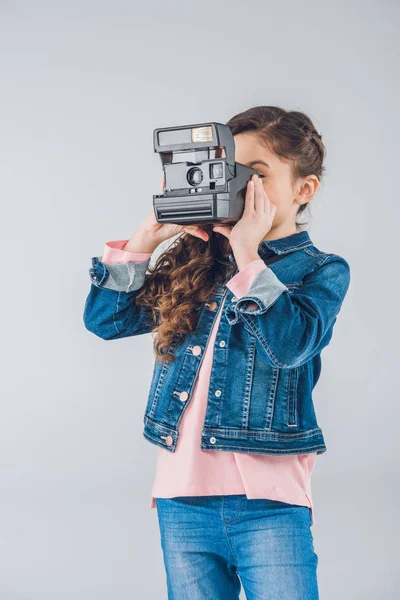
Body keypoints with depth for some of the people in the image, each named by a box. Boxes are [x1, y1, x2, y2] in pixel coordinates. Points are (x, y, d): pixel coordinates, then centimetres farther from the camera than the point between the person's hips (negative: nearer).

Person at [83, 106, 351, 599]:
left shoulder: (321, 271, 0)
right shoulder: (196, 261, 9)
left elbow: (290, 344, -19)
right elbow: (104, 318, 6)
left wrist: (248, 255, -16)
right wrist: (150, 233, 0)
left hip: (269, 504, -4)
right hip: (182, 501, 4)